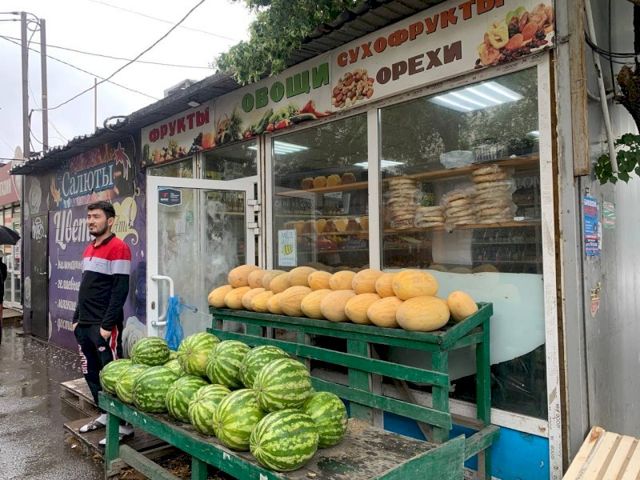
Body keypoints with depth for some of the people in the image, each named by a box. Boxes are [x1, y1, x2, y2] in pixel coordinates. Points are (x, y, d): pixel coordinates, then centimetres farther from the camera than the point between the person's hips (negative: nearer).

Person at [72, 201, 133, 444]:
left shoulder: (118, 248, -13)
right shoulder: (89, 249, 15)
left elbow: (121, 290, -18)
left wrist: (107, 324, -19)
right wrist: (77, 318, 16)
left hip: (104, 326, -9)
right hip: (85, 324, 9)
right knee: (91, 372, 15)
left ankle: (124, 424, 8)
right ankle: (105, 414, 29)